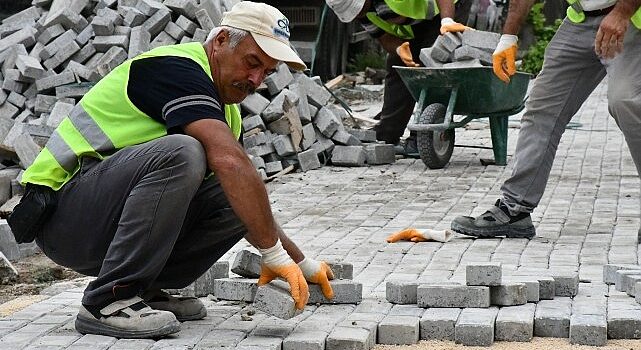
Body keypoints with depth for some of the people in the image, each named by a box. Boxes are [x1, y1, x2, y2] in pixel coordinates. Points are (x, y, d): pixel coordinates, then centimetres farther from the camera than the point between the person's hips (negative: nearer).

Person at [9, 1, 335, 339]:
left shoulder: (225, 109, 15)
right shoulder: (176, 68, -15)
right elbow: (230, 163, -28)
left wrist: (300, 262, 16)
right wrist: (275, 254, -28)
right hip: (62, 211, -9)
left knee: (236, 199, -4)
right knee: (180, 154, -32)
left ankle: (144, 289, 3)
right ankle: (109, 301, -26)